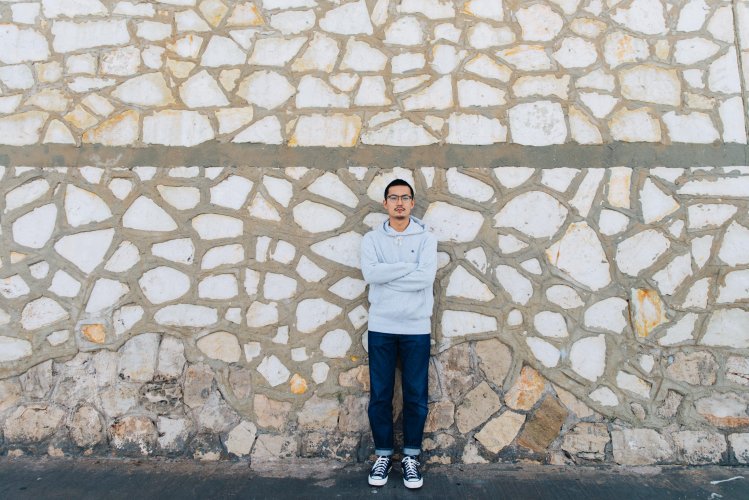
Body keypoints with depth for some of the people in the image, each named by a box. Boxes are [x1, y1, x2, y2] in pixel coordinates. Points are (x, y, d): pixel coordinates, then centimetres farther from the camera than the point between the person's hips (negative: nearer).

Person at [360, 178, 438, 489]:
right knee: (380, 395, 8)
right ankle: (383, 455, 25)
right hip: (380, 328, 1)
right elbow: (370, 274, -15)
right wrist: (409, 266, -13)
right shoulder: (372, 239, 3)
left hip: (416, 328, 0)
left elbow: (426, 278, -14)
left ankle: (411, 456, 25)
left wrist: (387, 275, -12)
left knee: (415, 396, 8)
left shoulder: (426, 238, 1)